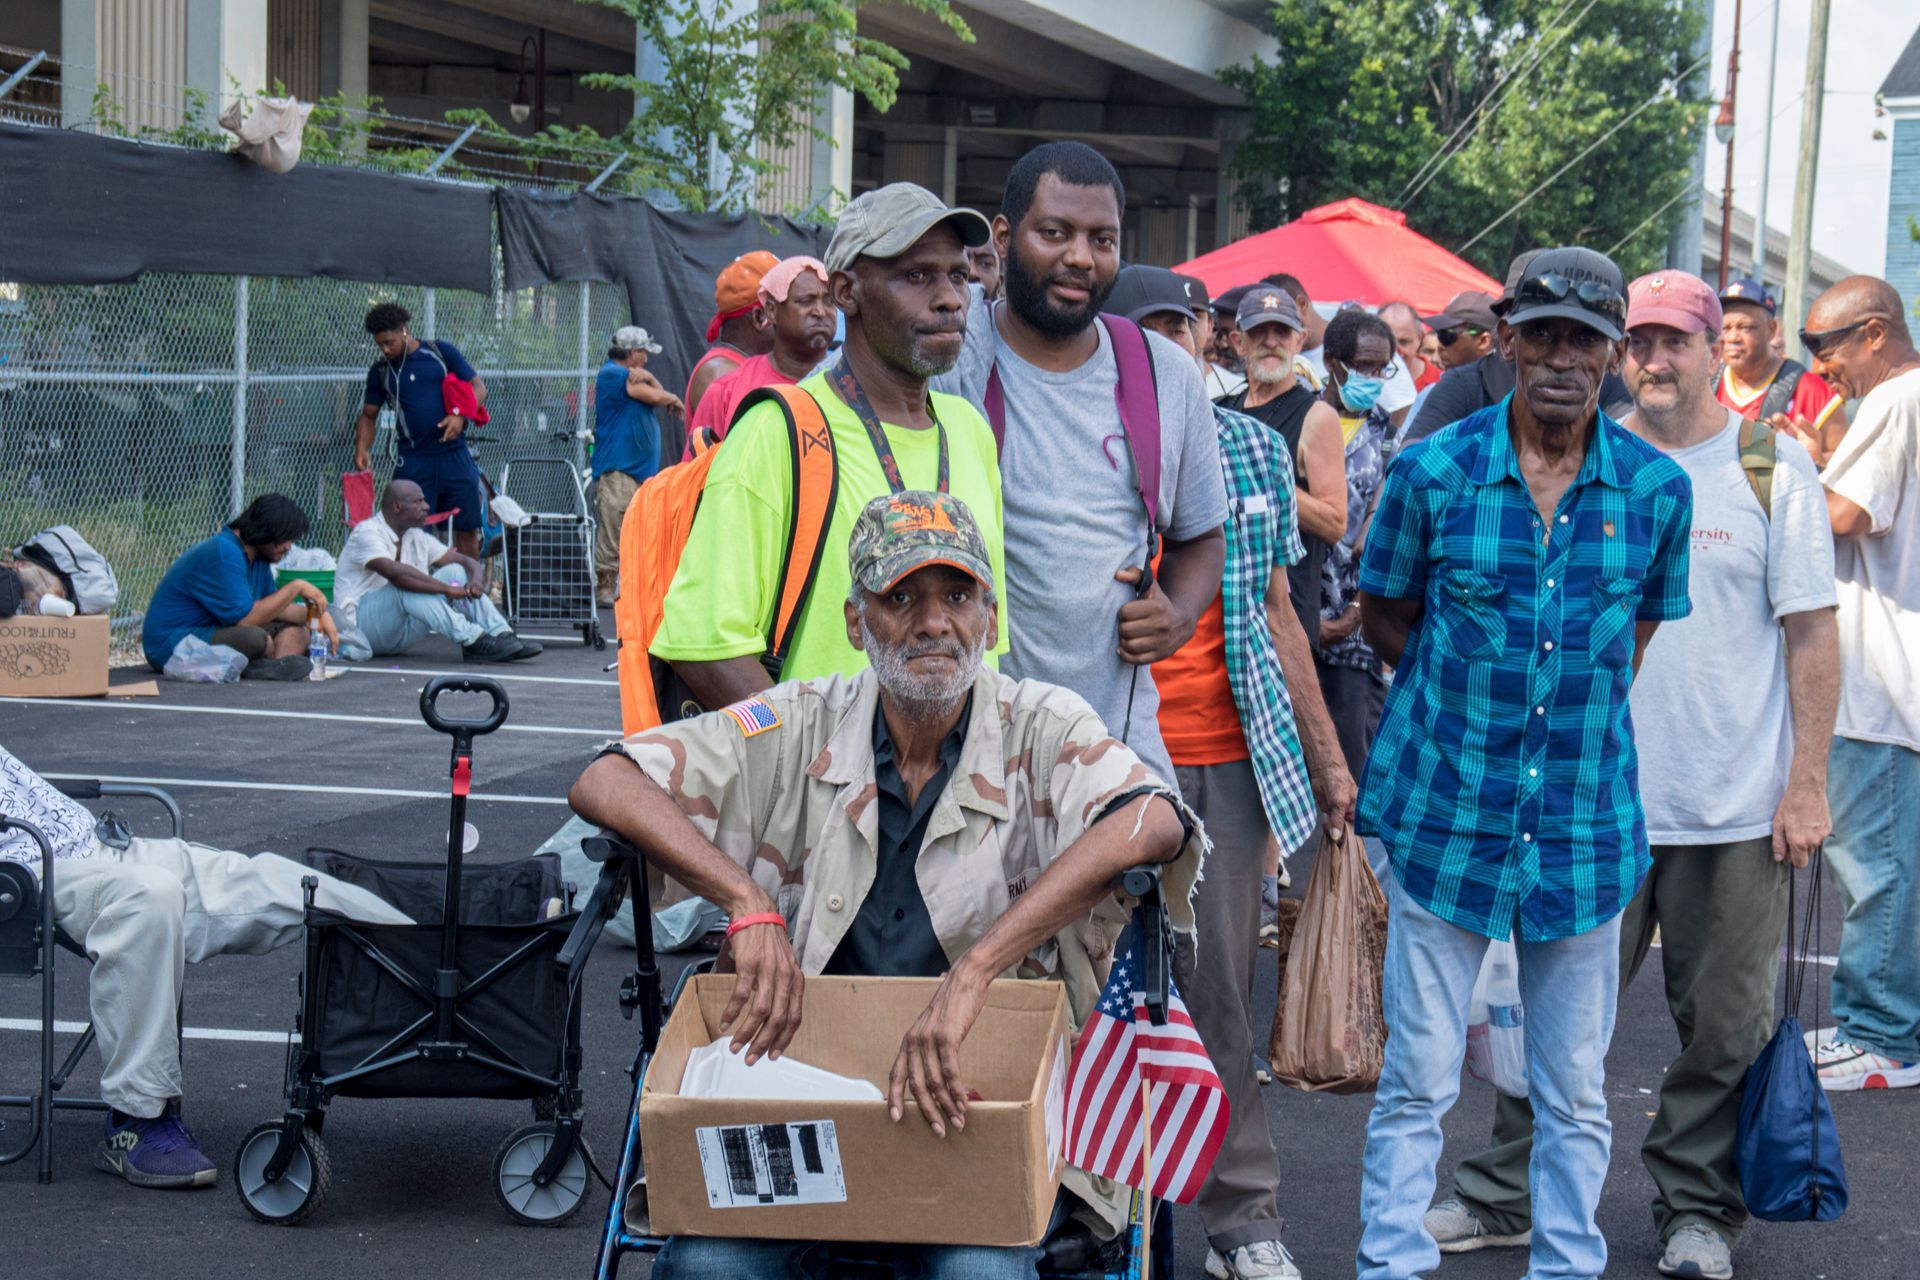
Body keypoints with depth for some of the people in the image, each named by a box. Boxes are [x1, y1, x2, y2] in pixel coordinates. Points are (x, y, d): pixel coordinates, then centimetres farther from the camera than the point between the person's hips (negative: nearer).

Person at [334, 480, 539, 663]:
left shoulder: (416, 537, 10)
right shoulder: (367, 532, -14)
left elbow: (467, 561, 8)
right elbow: (395, 572, -33)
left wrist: (477, 580, -17)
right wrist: (448, 590, -34)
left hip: (402, 631, 7)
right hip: (361, 624, -7)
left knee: (456, 572, -7)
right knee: (407, 585, -34)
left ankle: (502, 636, -23)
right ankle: (472, 641, -40)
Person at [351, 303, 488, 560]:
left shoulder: (441, 352, 3)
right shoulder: (380, 371, 9)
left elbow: (478, 388, 4)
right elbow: (369, 415, 15)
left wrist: (460, 416, -13)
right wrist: (362, 450, -3)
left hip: (455, 454, 0)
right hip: (414, 459, 1)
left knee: (467, 529, 3)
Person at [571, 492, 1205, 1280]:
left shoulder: (1040, 732, -3)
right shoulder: (801, 730, 3)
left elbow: (1155, 824, -25)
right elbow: (604, 785, -4)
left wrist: (972, 972, -33)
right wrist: (748, 904, -19)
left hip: (976, 1104, -1)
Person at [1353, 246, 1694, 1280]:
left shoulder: (1657, 488, 0)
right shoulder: (1433, 471, -4)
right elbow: (1382, 614, 9)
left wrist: (1580, 697, 6)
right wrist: (1472, 692, 3)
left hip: (1586, 821, 2)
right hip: (1444, 809, -1)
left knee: (1574, 1089, 10)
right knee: (1417, 1078, 2)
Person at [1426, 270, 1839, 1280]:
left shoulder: (1771, 465, -1)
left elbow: (1811, 635, -1)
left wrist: (1806, 783, -6)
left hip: (1736, 807, -2)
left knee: (1722, 1024, 6)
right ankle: (1506, 1196, 17)